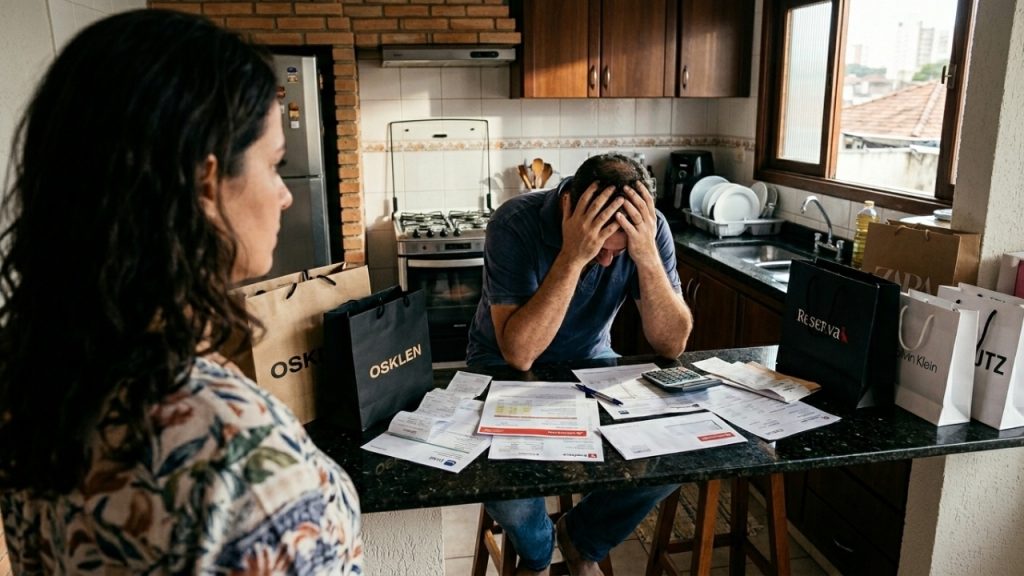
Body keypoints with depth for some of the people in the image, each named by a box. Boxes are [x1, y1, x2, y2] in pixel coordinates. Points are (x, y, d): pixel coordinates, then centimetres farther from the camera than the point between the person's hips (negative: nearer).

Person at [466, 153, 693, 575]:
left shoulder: (649, 228, -18)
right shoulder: (516, 224, -28)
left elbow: (671, 345, -21)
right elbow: (519, 354, -35)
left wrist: (647, 256, -35)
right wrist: (572, 257, -42)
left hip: (591, 360, 3)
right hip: (505, 365, -3)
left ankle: (583, 540, 14)